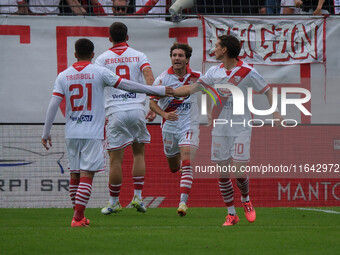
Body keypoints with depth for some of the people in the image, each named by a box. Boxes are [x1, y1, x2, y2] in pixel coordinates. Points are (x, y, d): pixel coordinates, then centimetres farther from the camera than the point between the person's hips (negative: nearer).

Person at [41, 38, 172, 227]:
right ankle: (78, 217, -13)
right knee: (87, 174, -6)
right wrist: (157, 91, 8)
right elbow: (126, 85, -1)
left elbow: (53, 106, 1)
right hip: (93, 133, -4)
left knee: (75, 174, 13)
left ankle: (79, 216, 21)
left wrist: (46, 133, 7)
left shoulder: (63, 76, 5)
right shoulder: (99, 73, -4)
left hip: (72, 133, 4)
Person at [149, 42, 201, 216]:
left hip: (189, 126, -1)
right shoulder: (163, 79, -8)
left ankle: (183, 202, -23)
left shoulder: (196, 77, -4)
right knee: (174, 168, 16)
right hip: (169, 128, 1)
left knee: (186, 165, -19)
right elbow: (152, 102, -11)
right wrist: (164, 114, -29)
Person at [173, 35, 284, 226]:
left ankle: (246, 200, 21)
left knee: (239, 171, -9)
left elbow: (267, 90, 1)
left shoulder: (247, 72, -9)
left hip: (241, 129, -4)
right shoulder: (215, 72, 5)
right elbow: (192, 88, 11)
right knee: (223, 172, 0)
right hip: (220, 129, 4)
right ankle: (231, 214, 10)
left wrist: (276, 112, -8)